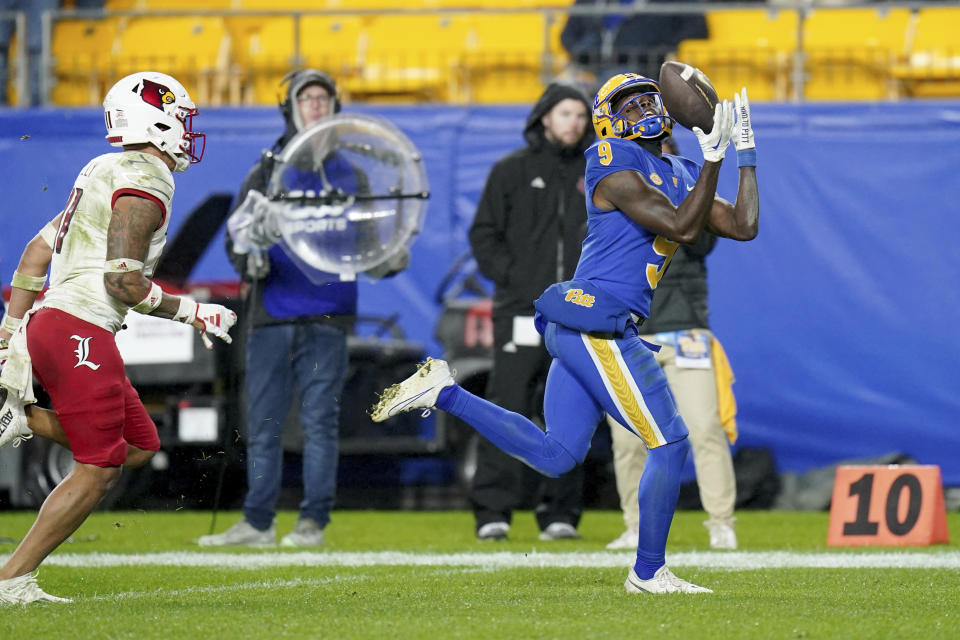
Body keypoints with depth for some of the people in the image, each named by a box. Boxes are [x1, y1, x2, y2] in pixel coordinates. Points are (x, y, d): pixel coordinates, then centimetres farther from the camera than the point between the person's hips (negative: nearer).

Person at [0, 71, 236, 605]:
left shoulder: (105, 175, 19)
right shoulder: (145, 184, -11)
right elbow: (122, 281, -18)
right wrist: (194, 314, -6)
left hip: (47, 322, 9)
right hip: (79, 334, -9)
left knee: (138, 445, 15)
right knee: (98, 470, -3)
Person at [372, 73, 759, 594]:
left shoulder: (680, 176, 19)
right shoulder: (617, 168, -8)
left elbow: (743, 227, 16)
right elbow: (681, 227, -17)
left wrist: (747, 154, 16)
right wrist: (713, 159, -20)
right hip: (599, 323, -9)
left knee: (554, 455, 9)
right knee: (670, 444, -3)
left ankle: (443, 392, 8)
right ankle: (648, 573, 7)